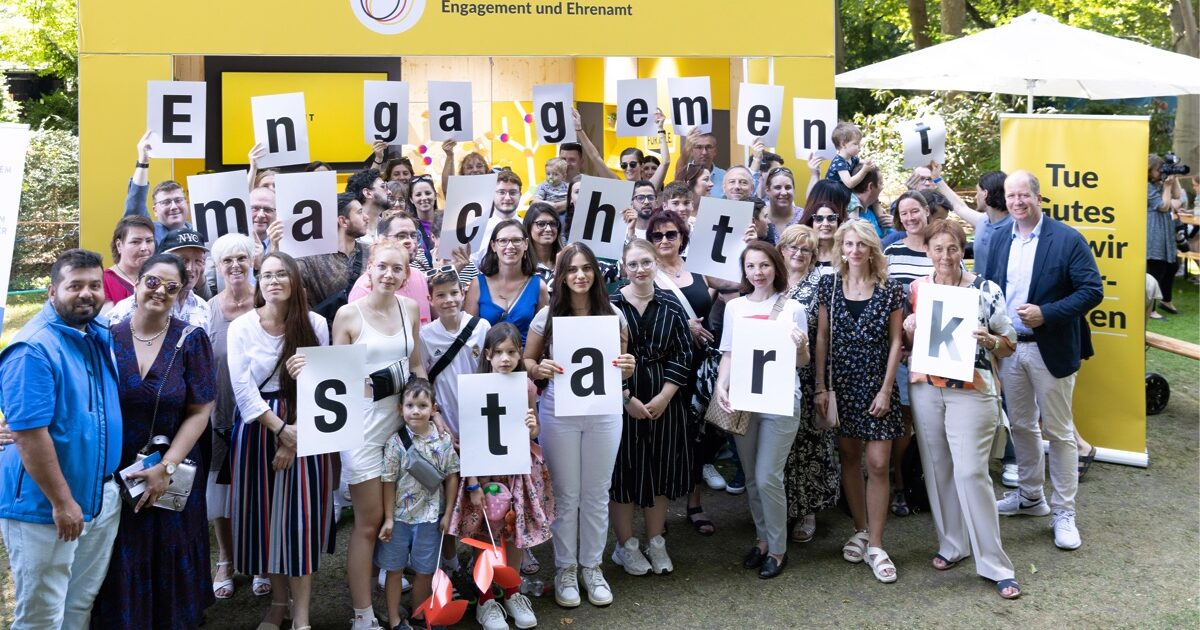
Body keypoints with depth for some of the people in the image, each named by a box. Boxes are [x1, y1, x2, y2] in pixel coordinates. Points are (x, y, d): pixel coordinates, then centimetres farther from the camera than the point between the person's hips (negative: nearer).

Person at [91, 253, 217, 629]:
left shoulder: (191, 340, -5)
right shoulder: (107, 336, -4)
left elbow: (200, 411, -6)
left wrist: (166, 467, -12)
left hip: (172, 473, 0)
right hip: (114, 473, 0)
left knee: (170, 565, 10)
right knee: (121, 567, 8)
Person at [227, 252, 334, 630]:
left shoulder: (314, 324, 1)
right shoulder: (241, 327, -1)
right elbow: (243, 390, -7)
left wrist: (296, 437, -10)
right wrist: (281, 429, -14)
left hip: (306, 429, 0)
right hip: (258, 428, 0)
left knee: (301, 515, -3)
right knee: (265, 514, 4)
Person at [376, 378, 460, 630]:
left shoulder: (443, 440, -6)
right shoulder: (396, 441, -11)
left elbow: (451, 477, 1)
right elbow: (389, 482, -7)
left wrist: (448, 513, -1)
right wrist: (389, 518, -7)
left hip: (431, 517, 1)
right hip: (400, 517, -1)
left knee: (425, 571, 13)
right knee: (394, 569, 10)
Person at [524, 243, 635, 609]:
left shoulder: (613, 315, 1)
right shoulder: (547, 315, -4)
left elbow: (622, 368, 9)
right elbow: (526, 361, 2)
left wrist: (628, 367, -14)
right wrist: (539, 369, -20)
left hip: (604, 413, 2)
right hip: (559, 413, -1)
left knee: (597, 494, 12)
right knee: (565, 495, 9)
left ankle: (592, 566, 28)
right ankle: (565, 568, 24)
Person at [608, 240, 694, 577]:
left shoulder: (671, 306, 4)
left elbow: (683, 355, 1)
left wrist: (663, 397, -9)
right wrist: (627, 399, -12)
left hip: (664, 403, 3)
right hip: (620, 403, -3)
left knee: (661, 469, 10)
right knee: (624, 470, 4)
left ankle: (656, 542, 26)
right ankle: (626, 545, 19)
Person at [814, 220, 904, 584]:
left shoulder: (889, 290, -3)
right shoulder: (829, 285, 1)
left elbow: (895, 341, -1)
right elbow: (822, 337, 3)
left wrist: (886, 389, -8)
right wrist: (821, 386, -2)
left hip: (877, 385, -2)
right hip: (841, 383, 2)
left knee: (878, 464, -4)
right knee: (849, 457, 10)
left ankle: (875, 545, 4)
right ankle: (860, 530, 25)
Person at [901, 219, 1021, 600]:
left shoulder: (986, 290, -4)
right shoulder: (916, 289, 5)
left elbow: (1010, 345, 1)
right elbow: (904, 340, 15)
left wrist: (989, 340, -19)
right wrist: (908, 330, -6)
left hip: (971, 391, -4)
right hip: (926, 390, 4)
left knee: (971, 472, -9)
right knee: (937, 469, 9)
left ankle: (994, 564, 1)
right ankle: (952, 543, 27)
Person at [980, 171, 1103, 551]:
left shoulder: (1068, 240, -10)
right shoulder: (1000, 243, 7)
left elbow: (1092, 291, -14)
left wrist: (1045, 314, -23)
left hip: (1050, 349, -5)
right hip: (1009, 348, 5)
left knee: (1058, 431, 3)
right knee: (1020, 425, 16)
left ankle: (1064, 513, 12)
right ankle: (1030, 496, 33)